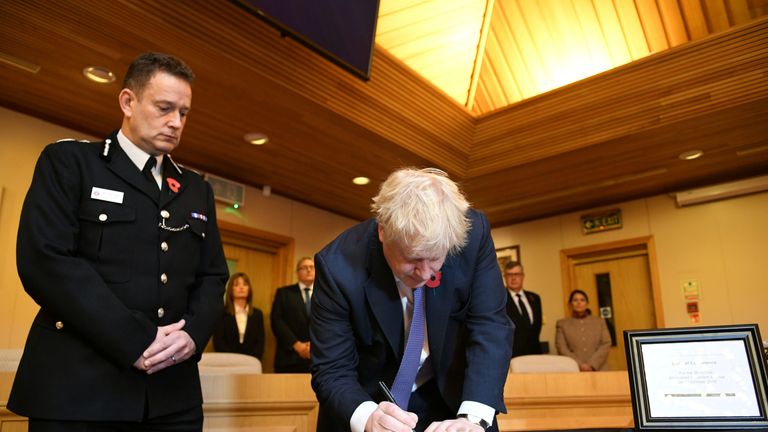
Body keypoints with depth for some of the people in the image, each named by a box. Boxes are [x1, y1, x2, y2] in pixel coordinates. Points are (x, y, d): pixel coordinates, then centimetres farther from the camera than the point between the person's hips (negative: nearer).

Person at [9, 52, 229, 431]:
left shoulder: (196, 190, 15)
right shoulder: (68, 161, 1)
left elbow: (212, 276, 12)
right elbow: (45, 260, -12)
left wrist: (193, 333, -9)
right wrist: (136, 341, -16)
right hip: (79, 389, -4)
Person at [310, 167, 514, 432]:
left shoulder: (473, 233, -23)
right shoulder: (338, 266, -26)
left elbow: (490, 325, -20)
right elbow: (332, 370, -20)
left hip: (448, 397, 1)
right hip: (367, 401, -1)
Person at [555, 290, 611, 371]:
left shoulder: (600, 321, 15)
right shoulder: (562, 324, 11)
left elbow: (606, 344, 6)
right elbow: (562, 348, 2)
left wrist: (592, 365, -6)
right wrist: (579, 365, -9)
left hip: (598, 369, 1)